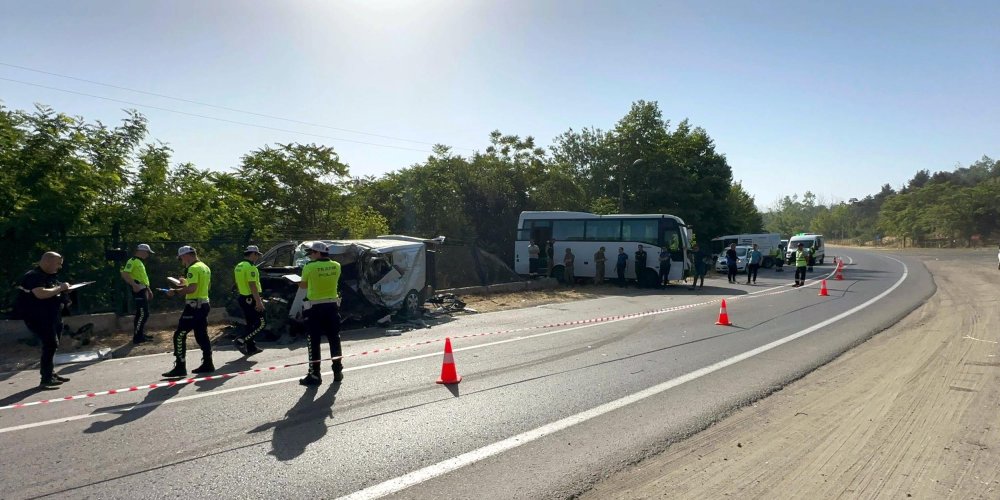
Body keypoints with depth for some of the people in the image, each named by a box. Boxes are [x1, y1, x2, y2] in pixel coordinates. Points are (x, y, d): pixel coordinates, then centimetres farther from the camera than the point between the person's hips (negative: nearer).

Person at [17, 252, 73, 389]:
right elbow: (41, 294, -32)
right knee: (50, 345, -17)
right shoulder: (34, 276, -17)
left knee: (51, 345, 17)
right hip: (37, 317, -10)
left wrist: (64, 289, 6)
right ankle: (46, 380, -15)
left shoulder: (51, 276, 13)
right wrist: (60, 288, -20)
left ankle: (50, 374, 30)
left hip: (52, 317, 10)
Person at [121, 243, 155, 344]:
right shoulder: (132, 261, -10)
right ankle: (137, 337, -9)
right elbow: (125, 274, -23)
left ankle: (141, 334, 23)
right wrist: (134, 285, -31)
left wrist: (149, 290, 27)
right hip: (138, 290, -10)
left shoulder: (140, 262, 20)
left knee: (144, 313, 14)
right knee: (142, 314, -12)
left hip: (143, 290, 10)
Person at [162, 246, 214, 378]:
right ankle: (207, 364, 16)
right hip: (204, 304, 10)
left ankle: (180, 367, -6)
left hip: (194, 306, -10)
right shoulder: (205, 267, 16)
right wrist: (186, 283, 24)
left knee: (179, 336, -5)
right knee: (202, 335, 14)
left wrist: (176, 291, -13)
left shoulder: (193, 268, -15)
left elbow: (192, 288, -24)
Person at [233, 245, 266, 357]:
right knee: (261, 323, -5)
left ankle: (251, 348, 19)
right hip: (251, 299, -10)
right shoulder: (250, 267, -16)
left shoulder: (238, 266, 14)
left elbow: (238, 285, 20)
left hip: (243, 298, 10)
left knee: (251, 324, 16)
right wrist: (258, 301, -24)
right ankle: (240, 341, -12)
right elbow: (252, 285, -23)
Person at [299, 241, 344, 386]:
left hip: (315, 307, -4)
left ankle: (314, 375, 7)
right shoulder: (336, 266, -1)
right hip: (332, 306, 4)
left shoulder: (309, 267, -12)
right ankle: (338, 371, 20)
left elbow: (303, 285, 0)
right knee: (334, 340, 14)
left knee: (314, 342, 4)